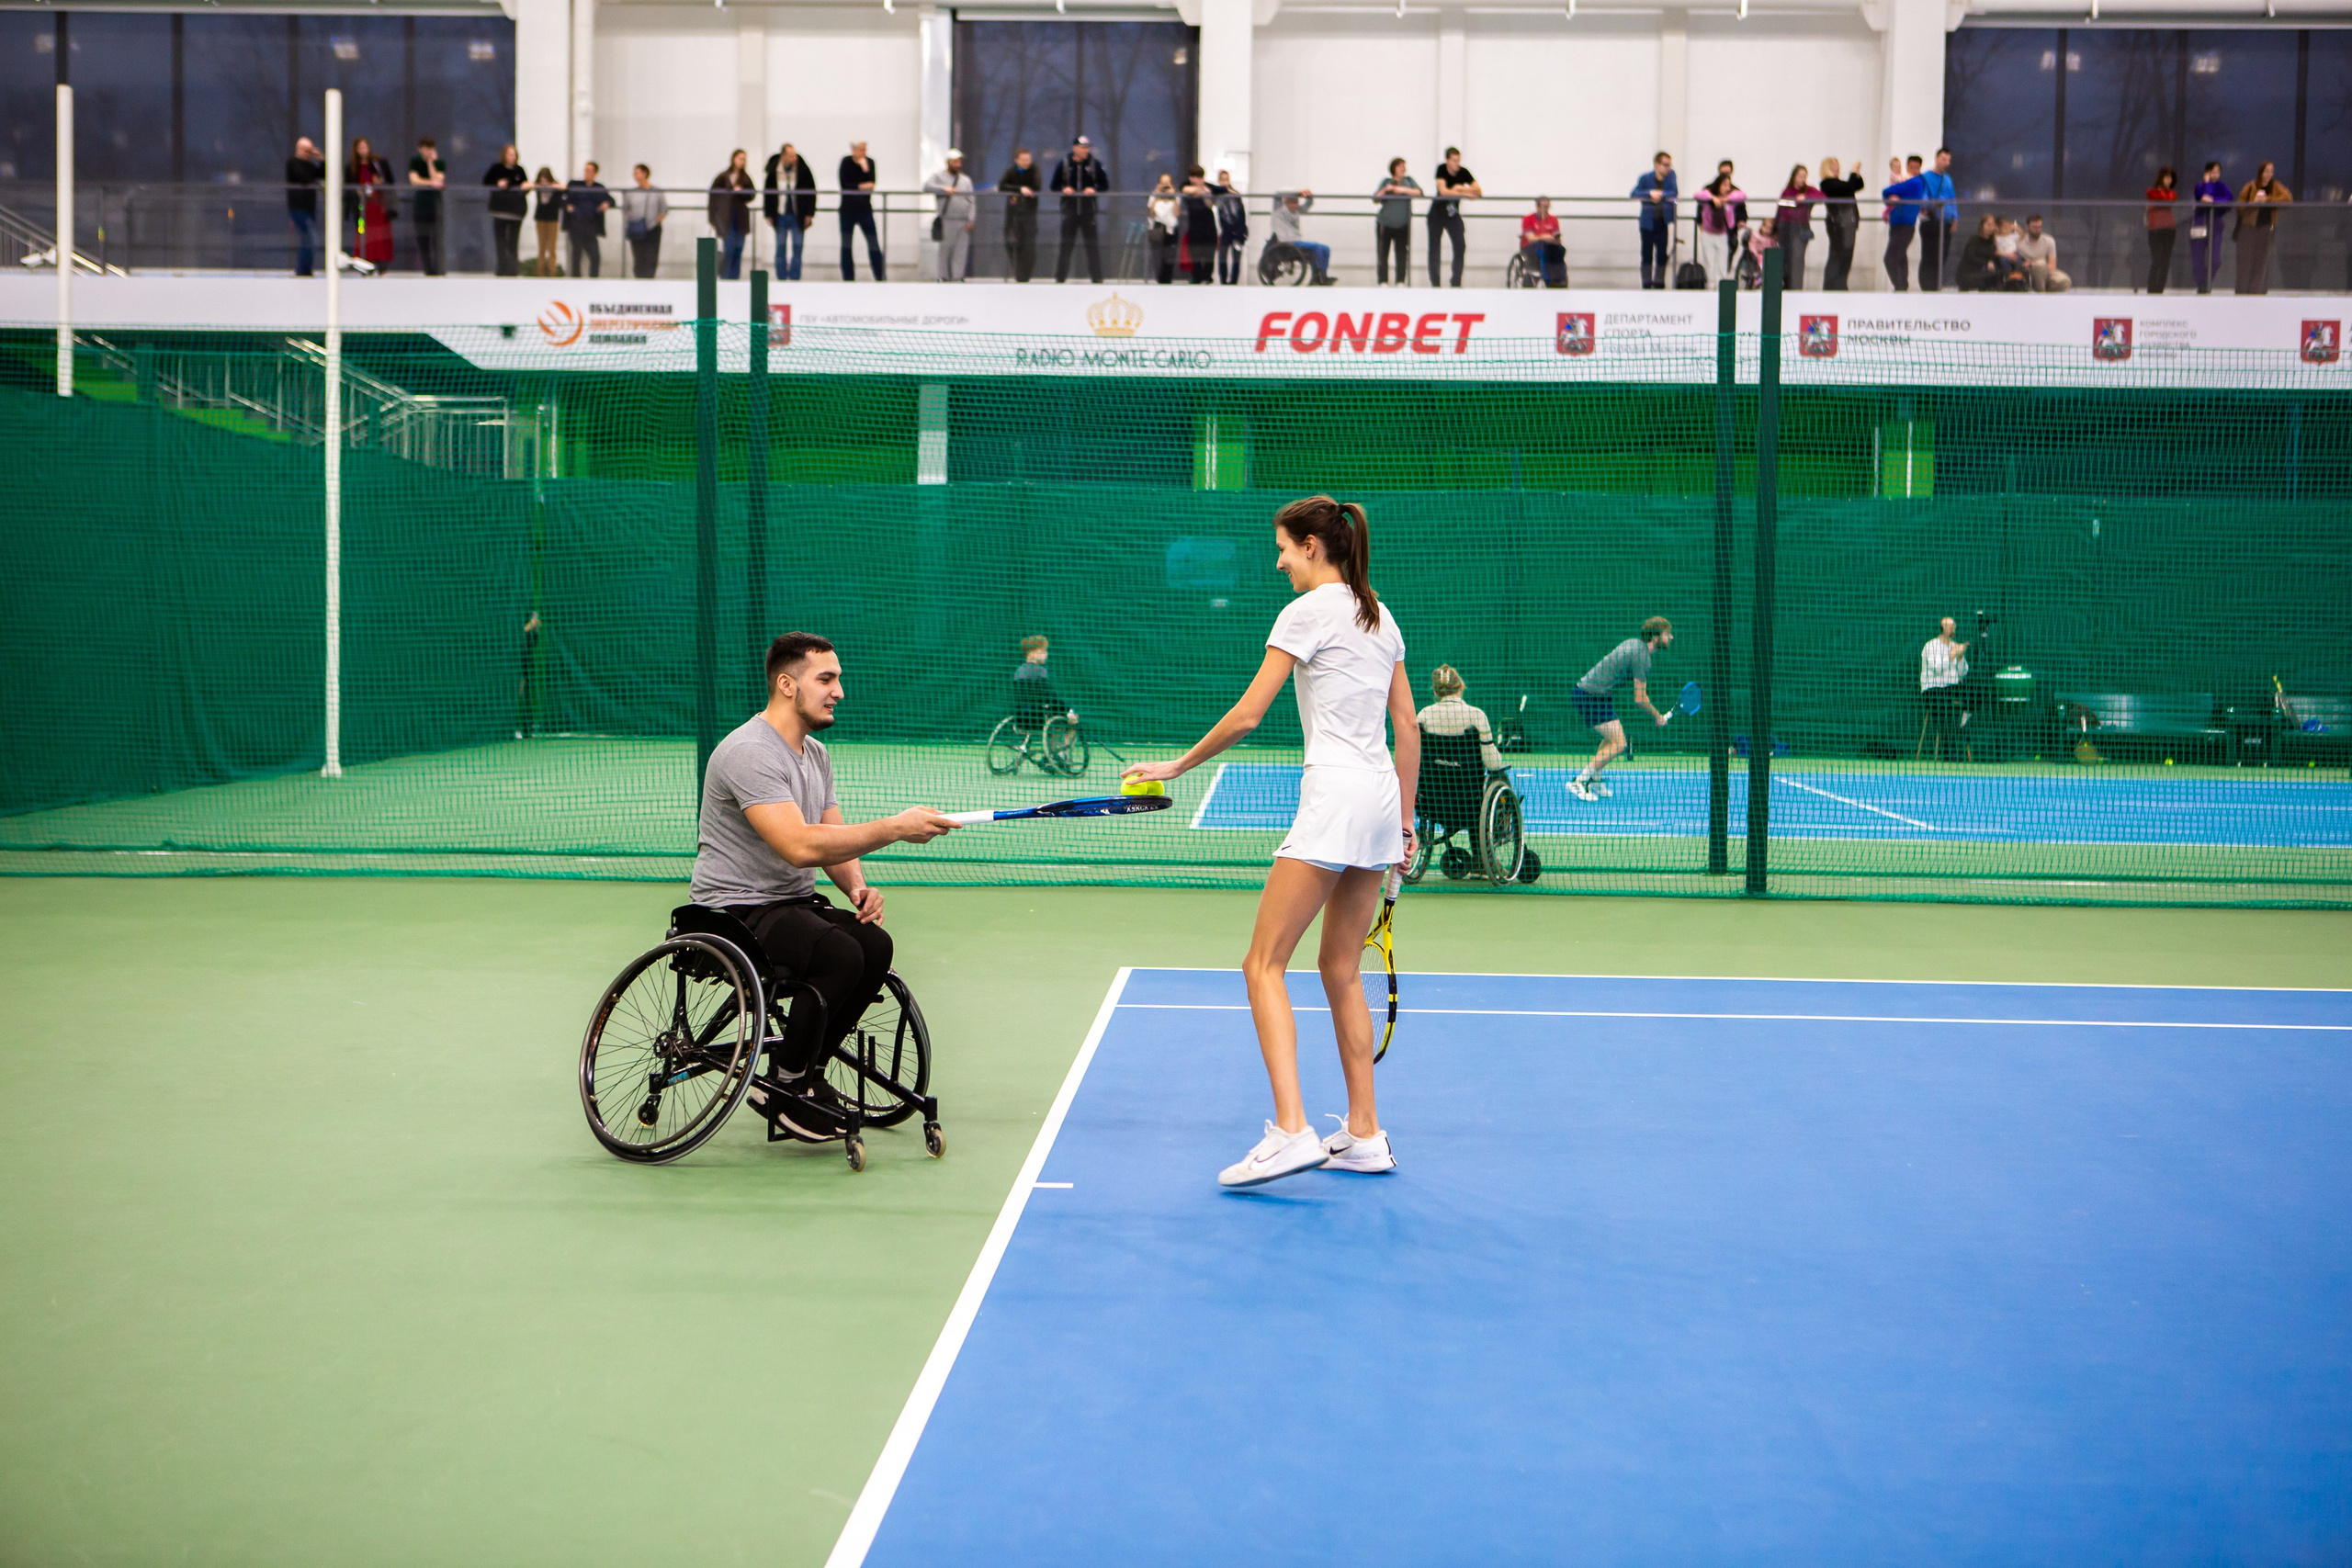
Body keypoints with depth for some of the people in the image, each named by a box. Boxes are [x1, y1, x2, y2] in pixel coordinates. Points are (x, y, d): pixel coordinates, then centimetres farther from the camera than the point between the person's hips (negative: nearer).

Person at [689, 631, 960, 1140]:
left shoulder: (816, 753, 12)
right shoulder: (749, 752, -20)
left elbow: (833, 842, 17)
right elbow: (800, 846, -31)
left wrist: (856, 886, -6)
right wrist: (894, 828, -29)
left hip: (794, 902, 9)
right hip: (735, 908, -9)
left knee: (876, 944, -15)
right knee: (840, 954, -29)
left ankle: (805, 1069, 2)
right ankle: (787, 1085, -9)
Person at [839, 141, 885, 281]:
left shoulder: (869, 162, 2)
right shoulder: (846, 162, -2)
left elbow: (871, 183, -8)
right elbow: (844, 185, -8)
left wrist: (865, 168, -17)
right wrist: (860, 186, -12)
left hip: (865, 208, 0)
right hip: (848, 208, 0)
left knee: (873, 242, -6)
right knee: (846, 244, 2)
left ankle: (879, 277, -2)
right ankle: (848, 278, 9)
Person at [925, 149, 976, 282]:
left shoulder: (966, 180, 18)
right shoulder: (939, 177, 8)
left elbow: (972, 201, 12)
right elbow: (927, 186, -9)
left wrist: (971, 220, 0)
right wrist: (944, 189, -20)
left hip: (963, 222, 3)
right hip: (947, 220, -3)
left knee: (961, 250, -2)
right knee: (945, 249, -2)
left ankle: (957, 277, 1)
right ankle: (943, 277, 7)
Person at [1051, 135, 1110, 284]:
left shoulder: (1095, 164, 3)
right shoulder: (1064, 164, 4)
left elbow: (1105, 185, 6)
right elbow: (1054, 186, 8)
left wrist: (1094, 190, -13)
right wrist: (1063, 189, -12)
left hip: (1088, 209, 0)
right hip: (1069, 208, 0)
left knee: (1092, 244, -1)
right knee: (1066, 244, 2)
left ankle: (1097, 277, 4)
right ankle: (1060, 277, 9)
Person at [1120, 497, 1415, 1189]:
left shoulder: (1306, 612, -5)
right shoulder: (1380, 617, 17)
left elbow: (1247, 715, -9)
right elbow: (1408, 729, 16)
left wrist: (1177, 766, 3)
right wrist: (1405, 823, 20)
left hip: (1336, 795, -9)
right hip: (1383, 796, 9)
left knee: (1265, 963, -7)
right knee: (1341, 970, 14)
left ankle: (1290, 1131, -18)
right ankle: (1365, 1135, 16)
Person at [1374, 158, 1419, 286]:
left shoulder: (1408, 180, 10)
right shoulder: (1386, 182, 8)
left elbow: (1419, 192, -4)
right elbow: (1375, 199, 2)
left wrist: (1403, 189, -13)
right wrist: (1385, 190, -14)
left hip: (1402, 225, 1)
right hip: (1385, 223, -1)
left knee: (1401, 254, -3)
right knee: (1383, 254, -5)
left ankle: (1400, 282, 3)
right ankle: (1383, 283, -1)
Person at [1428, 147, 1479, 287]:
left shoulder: (1463, 172, -10)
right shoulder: (1441, 169, -15)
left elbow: (1479, 191, -16)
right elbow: (1443, 191, -27)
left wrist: (1461, 188, -28)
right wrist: (1464, 192, -24)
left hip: (1453, 214, 1)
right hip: (1437, 213, -1)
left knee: (1460, 246, -11)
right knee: (1434, 248, 2)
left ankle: (1456, 283, -6)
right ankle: (1434, 283, 10)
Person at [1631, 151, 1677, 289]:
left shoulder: (1671, 176, 2)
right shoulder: (1646, 178, -4)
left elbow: (1674, 193, -6)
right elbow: (1634, 194, -12)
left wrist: (1661, 194, -19)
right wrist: (1650, 193, -24)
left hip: (1664, 223, 2)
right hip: (1648, 223, -2)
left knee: (1663, 255, 3)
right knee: (1647, 255, 3)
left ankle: (1659, 283, 16)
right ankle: (1646, 285, 10)